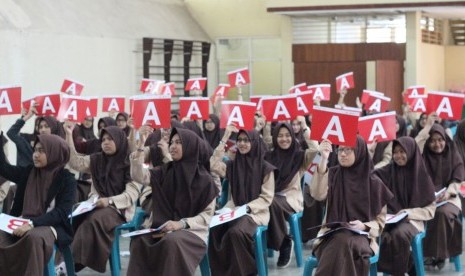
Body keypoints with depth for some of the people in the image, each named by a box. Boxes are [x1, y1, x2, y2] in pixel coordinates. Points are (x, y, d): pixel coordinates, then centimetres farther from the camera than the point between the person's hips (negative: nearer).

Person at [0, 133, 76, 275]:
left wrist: (32, 223, -26)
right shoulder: (28, 172, 12)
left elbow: (62, 212, -13)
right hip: (24, 224, 5)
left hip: (50, 226, -5)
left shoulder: (67, 179, -4)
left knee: (33, 237, -39)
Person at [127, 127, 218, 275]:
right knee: (139, 241, -27)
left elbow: (207, 215, -5)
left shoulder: (204, 178, -4)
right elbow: (139, 176, -3)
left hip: (191, 231, -4)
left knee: (172, 241, -37)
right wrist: (140, 147, -13)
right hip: (163, 228, 4)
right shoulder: (165, 171, 10)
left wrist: (181, 224, -19)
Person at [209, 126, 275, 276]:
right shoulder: (232, 164, 11)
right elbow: (213, 166, -7)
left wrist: (247, 208, -18)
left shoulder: (265, 168, -1)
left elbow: (266, 198, -3)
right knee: (214, 228, -28)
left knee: (236, 231, -35)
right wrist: (224, 139, -6)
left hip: (256, 212, -4)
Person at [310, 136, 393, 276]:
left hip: (361, 236, -1)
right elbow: (318, 194, -15)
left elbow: (381, 219, 9)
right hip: (332, 234, 1)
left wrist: (365, 226, -13)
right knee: (340, 242, -36)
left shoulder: (373, 182, 4)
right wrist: (323, 160, -22)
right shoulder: (332, 174, 7)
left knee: (344, 242, -36)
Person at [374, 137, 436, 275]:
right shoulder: (387, 172, 7)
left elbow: (430, 209, 2)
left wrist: (410, 212, -13)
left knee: (399, 234, -37)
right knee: (381, 236, -33)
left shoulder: (421, 175, 3)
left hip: (412, 220, -2)